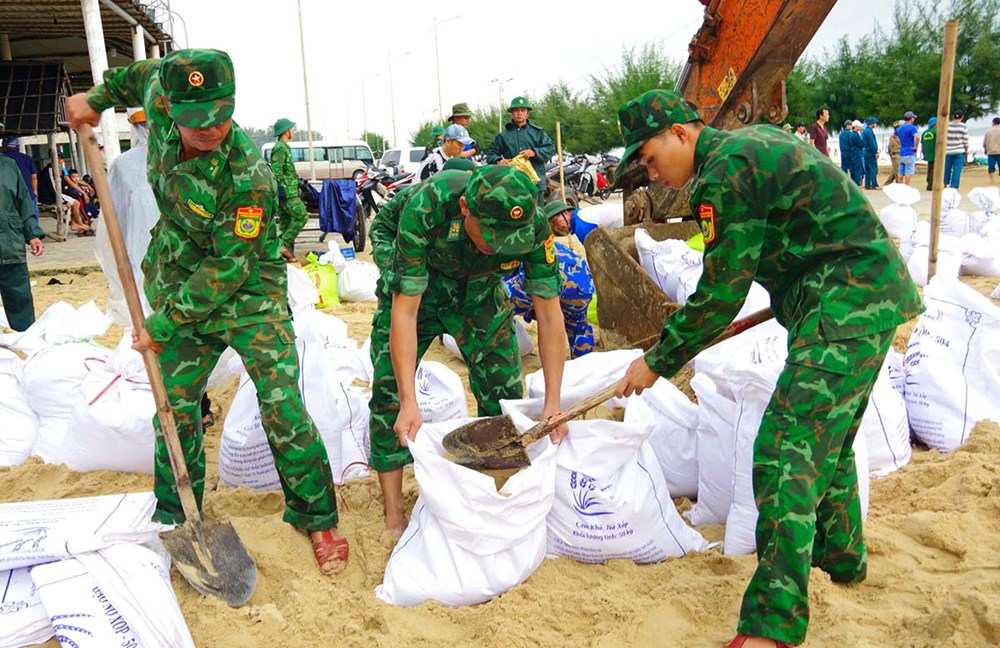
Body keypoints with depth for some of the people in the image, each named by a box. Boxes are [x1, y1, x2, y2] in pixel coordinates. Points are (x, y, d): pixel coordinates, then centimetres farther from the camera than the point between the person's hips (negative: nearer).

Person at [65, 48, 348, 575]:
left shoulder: (247, 175, -28)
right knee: (174, 405, 11)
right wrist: (97, 97, 19)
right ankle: (174, 517, 30)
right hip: (180, 287, 6)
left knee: (281, 406, -12)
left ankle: (316, 516, 5)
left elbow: (228, 267, -25)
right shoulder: (160, 101, -9)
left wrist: (163, 323, -22)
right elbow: (144, 73, 18)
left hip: (248, 294, -6)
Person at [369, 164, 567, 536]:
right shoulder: (425, 208, -39)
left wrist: (553, 402, -25)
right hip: (412, 292, -2)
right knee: (389, 394, -8)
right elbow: (405, 311, -35)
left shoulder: (533, 226, -31)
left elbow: (549, 314, -22)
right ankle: (394, 519, 4)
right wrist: (408, 402, -38)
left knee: (505, 394, -2)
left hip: (479, 293, 2)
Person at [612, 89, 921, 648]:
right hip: (870, 293, 11)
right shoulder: (752, 142, 15)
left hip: (847, 303, -11)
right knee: (827, 436, 22)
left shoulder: (724, 174, -16)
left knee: (786, 450, -14)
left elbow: (720, 296, -16)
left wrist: (657, 363, -8)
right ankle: (842, 555, 40)